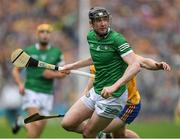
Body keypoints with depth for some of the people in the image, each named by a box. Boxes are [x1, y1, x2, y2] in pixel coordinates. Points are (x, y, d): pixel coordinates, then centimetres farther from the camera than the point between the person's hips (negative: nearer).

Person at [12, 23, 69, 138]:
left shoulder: (57, 53, 5)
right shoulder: (28, 51, 1)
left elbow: (63, 73, 9)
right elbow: (15, 70, 7)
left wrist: (54, 74, -13)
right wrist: (20, 84, -11)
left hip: (47, 94, 3)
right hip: (31, 91, -3)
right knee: (37, 123, -22)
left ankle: (24, 124, 34)